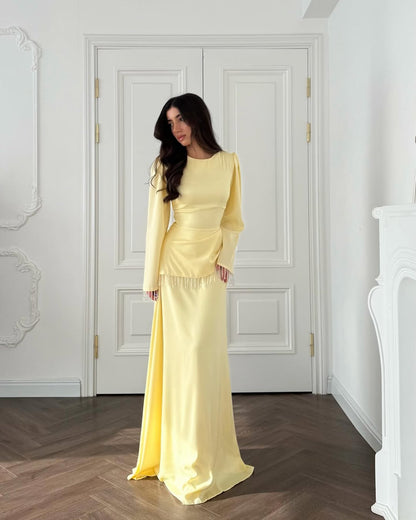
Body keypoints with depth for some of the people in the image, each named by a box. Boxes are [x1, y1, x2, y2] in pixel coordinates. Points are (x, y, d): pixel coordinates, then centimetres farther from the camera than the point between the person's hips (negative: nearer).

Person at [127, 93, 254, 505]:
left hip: (211, 268, 1)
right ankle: (183, 456, 19)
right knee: (180, 354, 3)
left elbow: (232, 219, 11)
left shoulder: (228, 162, 6)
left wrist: (226, 257, -3)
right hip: (176, 266, -1)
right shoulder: (167, 165, 2)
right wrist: (151, 277, -3)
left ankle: (207, 453, 20)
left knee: (206, 353, 3)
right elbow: (156, 222, -1)